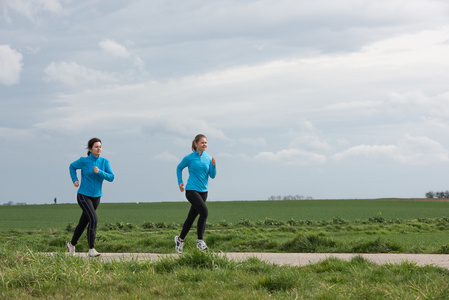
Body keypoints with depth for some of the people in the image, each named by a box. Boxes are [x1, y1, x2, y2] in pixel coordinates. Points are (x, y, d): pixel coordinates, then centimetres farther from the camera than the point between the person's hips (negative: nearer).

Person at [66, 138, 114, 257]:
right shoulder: (84, 161, -10)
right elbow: (72, 166, 9)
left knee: (83, 222, 17)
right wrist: (74, 180, -2)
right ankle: (91, 249, -20)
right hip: (83, 196, -5)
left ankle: (72, 244, 39)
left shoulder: (104, 162, -2)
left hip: (96, 197, 5)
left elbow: (111, 178, -9)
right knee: (93, 219, -22)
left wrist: (99, 172, -23)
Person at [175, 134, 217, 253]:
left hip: (203, 191, 5)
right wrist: (180, 182, 7)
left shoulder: (209, 158, 6)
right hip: (191, 190, -5)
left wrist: (213, 165, -12)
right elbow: (179, 168, 13)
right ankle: (200, 241, -14)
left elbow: (212, 175, 4)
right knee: (204, 211, -22)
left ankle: (180, 239, 28)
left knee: (192, 216, 10)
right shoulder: (189, 158, -4)